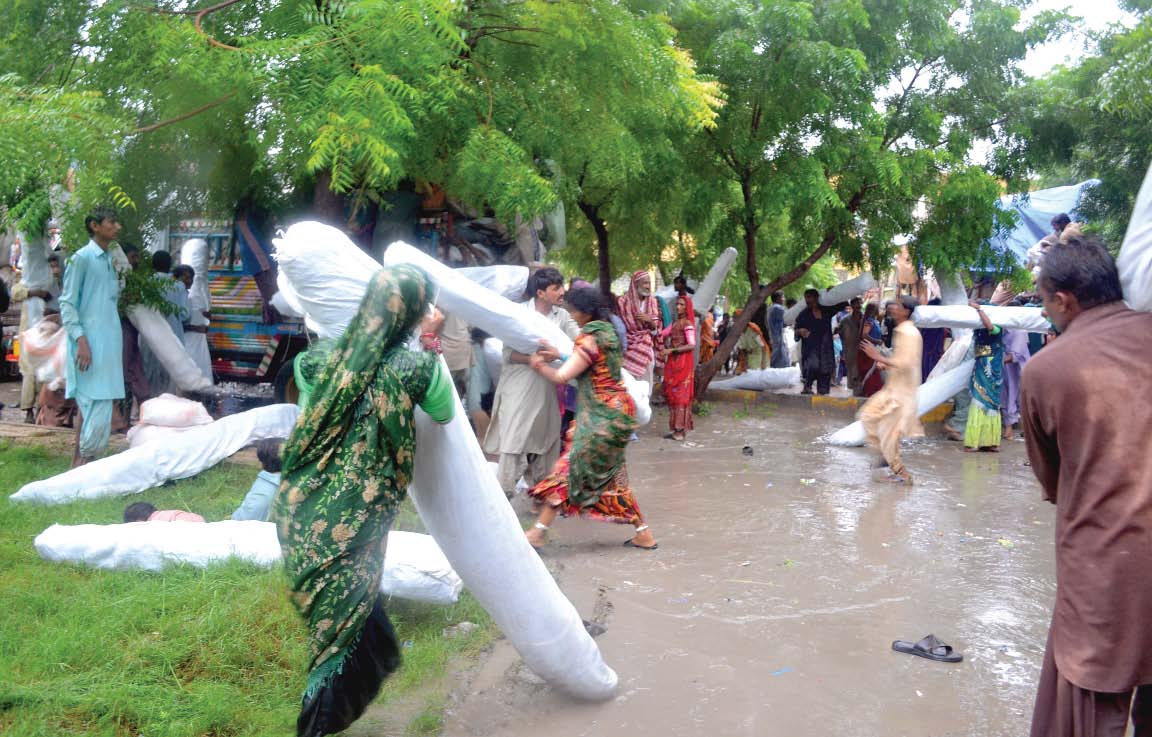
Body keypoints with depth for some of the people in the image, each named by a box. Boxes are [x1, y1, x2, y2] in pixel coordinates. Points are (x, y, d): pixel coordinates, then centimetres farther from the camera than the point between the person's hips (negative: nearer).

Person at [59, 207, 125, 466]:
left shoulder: (110, 260, 15)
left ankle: (79, 462, 17)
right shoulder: (81, 258, -7)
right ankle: (84, 462, -1)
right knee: (97, 405, -11)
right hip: (90, 343, -8)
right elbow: (67, 302, -11)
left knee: (91, 405, 10)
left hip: (109, 343, 8)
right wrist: (80, 339, -18)